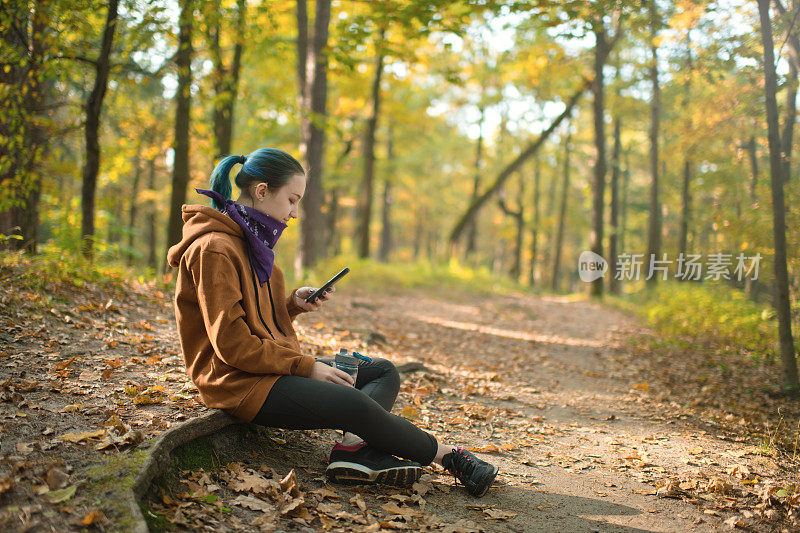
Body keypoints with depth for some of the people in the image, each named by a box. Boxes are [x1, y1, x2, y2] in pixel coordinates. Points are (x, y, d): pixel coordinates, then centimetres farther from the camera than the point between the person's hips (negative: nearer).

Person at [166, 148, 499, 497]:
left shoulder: (251, 241, 15)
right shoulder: (214, 249, -16)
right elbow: (232, 344, -20)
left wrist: (293, 303, 1)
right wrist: (305, 366, -17)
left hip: (274, 366, 10)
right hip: (238, 382, -10)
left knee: (384, 373, 4)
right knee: (353, 403, -27)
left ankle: (353, 447, -25)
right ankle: (446, 455, -6)